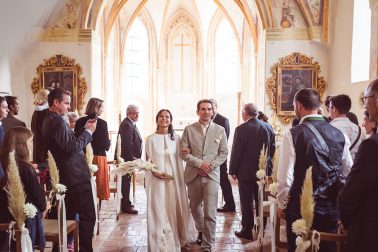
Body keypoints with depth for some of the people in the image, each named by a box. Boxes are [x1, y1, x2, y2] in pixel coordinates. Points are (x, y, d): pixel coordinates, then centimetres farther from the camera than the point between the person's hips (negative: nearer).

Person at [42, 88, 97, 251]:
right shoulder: (57, 122, -18)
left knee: (68, 216, 19)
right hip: (76, 177, -10)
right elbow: (72, 148, -22)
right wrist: (88, 131, -13)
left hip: (66, 177, 10)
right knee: (88, 216, -2)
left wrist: (85, 129, 9)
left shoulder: (49, 120, 13)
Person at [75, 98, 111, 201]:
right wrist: (108, 143, 9)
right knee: (98, 186, 6)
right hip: (98, 157, -5)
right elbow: (106, 145, -11)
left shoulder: (80, 122, 2)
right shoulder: (102, 123, -12)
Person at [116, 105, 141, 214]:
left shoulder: (130, 124, 16)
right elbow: (127, 144, -24)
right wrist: (132, 158, -20)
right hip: (127, 158, -10)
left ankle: (126, 203, 28)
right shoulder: (127, 125, -18)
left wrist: (134, 157, 14)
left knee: (126, 181, 17)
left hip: (129, 157, 10)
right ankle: (125, 206, 5)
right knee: (126, 181, -3)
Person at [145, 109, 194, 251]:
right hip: (157, 180, -2)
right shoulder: (151, 139, -2)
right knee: (159, 211, 3)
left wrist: (181, 180, 3)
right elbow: (148, 161, 2)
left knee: (175, 210, 10)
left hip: (174, 179, 2)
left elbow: (179, 160, 6)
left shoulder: (176, 138, 3)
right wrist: (154, 173, -15)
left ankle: (177, 240, 28)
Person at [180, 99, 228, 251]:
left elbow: (223, 153, 3)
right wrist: (200, 163, -15)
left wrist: (210, 165, -12)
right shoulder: (189, 129, 1)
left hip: (211, 175, -1)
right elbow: (184, 153, -3)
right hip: (193, 175, 2)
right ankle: (201, 231, 46)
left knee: (210, 213, -9)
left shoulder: (220, 130, 3)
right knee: (195, 208, 19)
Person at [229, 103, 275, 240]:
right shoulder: (268, 127, -1)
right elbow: (272, 149, 6)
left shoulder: (241, 129, -17)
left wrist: (233, 170, -3)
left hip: (246, 172, -5)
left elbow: (236, 152, -14)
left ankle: (247, 231, 14)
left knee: (246, 202, 6)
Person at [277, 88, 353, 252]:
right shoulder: (340, 135, 0)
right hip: (332, 208, 4)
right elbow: (347, 173, 6)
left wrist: (281, 204, 0)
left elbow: (285, 176, -14)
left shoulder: (293, 134, -13)